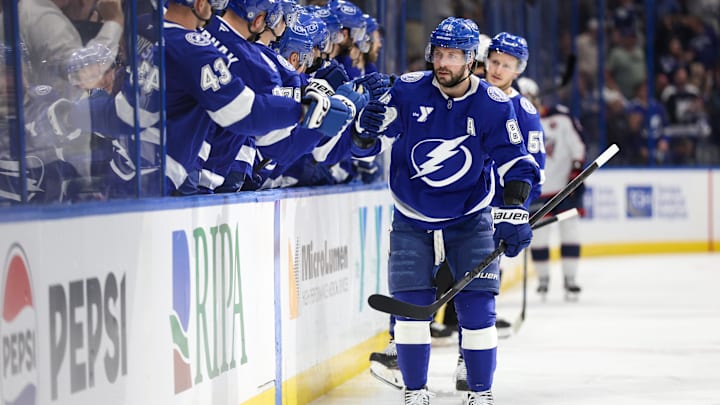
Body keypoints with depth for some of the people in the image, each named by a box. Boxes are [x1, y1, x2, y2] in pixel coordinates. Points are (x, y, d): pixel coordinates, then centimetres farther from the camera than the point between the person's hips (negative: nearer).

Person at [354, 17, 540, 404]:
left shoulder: (493, 105, -9)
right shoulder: (408, 91, -10)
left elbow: (514, 163, -4)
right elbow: (366, 146, -6)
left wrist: (513, 211, -16)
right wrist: (367, 130, -29)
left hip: (470, 220, 0)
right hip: (412, 221, 0)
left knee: (477, 307, -6)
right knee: (409, 304, -6)